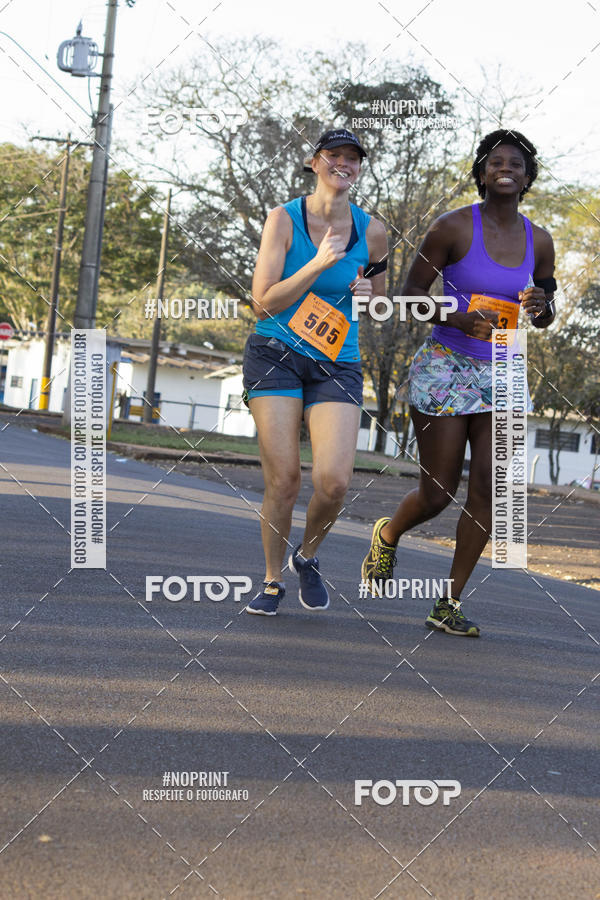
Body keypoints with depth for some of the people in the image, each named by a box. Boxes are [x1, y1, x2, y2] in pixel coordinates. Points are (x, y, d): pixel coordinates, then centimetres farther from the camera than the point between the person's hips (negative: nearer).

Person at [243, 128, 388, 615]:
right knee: (283, 480, -8)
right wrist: (319, 264, -19)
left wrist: (366, 295, -4)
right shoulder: (284, 218, -4)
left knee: (334, 481, -15)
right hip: (275, 354, -2)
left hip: (337, 364, 2)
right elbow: (263, 302, -9)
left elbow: (378, 296, 20)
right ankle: (273, 581, 16)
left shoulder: (372, 231, 4)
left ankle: (307, 557, 17)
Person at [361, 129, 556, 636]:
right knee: (438, 494, -1)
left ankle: (450, 604, 4)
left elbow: (546, 317, 16)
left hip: (501, 375, 4)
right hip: (445, 367, -4)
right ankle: (388, 535, 35)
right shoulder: (455, 227, -8)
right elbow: (412, 293, -4)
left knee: (489, 487, -7)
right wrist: (459, 320, -21)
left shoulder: (538, 241, 5)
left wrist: (539, 305, -9)